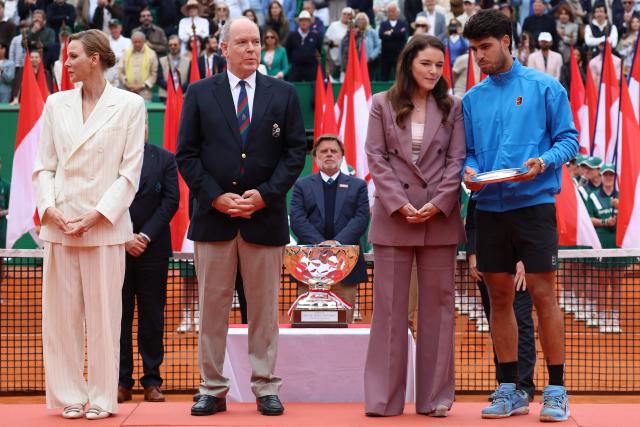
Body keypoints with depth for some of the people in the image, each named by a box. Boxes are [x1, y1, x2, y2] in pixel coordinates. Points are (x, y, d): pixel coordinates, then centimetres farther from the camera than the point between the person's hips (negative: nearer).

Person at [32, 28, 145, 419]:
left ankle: (102, 398, 8)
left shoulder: (129, 105, 0)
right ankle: (70, 397, 12)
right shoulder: (57, 104, 10)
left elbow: (130, 171, -4)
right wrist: (49, 209, -6)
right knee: (62, 313, 4)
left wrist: (97, 216, -12)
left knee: (103, 315, 0)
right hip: (59, 223, 3)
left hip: (104, 225, -3)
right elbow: (44, 166, 10)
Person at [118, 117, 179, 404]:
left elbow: (171, 201, 0)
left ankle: (152, 380, 8)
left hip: (153, 248, 1)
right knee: (119, 314, 2)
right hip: (116, 248, -1)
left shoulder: (165, 159, 6)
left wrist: (146, 236, -9)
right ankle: (122, 381, 6)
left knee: (152, 316, 3)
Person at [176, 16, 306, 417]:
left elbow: (295, 151, 3)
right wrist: (216, 197, -9)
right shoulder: (200, 93, 5)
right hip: (213, 215, 0)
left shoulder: (284, 94, 6)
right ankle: (213, 389, 11)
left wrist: (266, 194, -10)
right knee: (212, 307, 4)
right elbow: (187, 154, 2)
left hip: (265, 216, 0)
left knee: (265, 309, 5)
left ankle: (266, 388, 12)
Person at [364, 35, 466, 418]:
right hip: (393, 216, -1)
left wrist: (438, 204, -11)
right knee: (390, 306, 1)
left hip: (440, 217, 1)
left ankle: (436, 396, 8)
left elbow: (457, 160, 2)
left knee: (438, 304, 3)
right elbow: (377, 159, 0)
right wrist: (399, 204, -11)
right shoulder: (382, 105, 6)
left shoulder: (452, 107, 8)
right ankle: (384, 398, 4)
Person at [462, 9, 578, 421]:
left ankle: (556, 390, 3)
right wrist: (469, 170, -7)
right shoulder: (472, 99, 11)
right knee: (499, 296, 7)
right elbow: (468, 151, 15)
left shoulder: (544, 87, 0)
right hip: (488, 207, 4)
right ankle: (510, 390, 15)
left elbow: (568, 138, -1)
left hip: (534, 204, -4)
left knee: (543, 294, -5)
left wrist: (544, 162, -20)